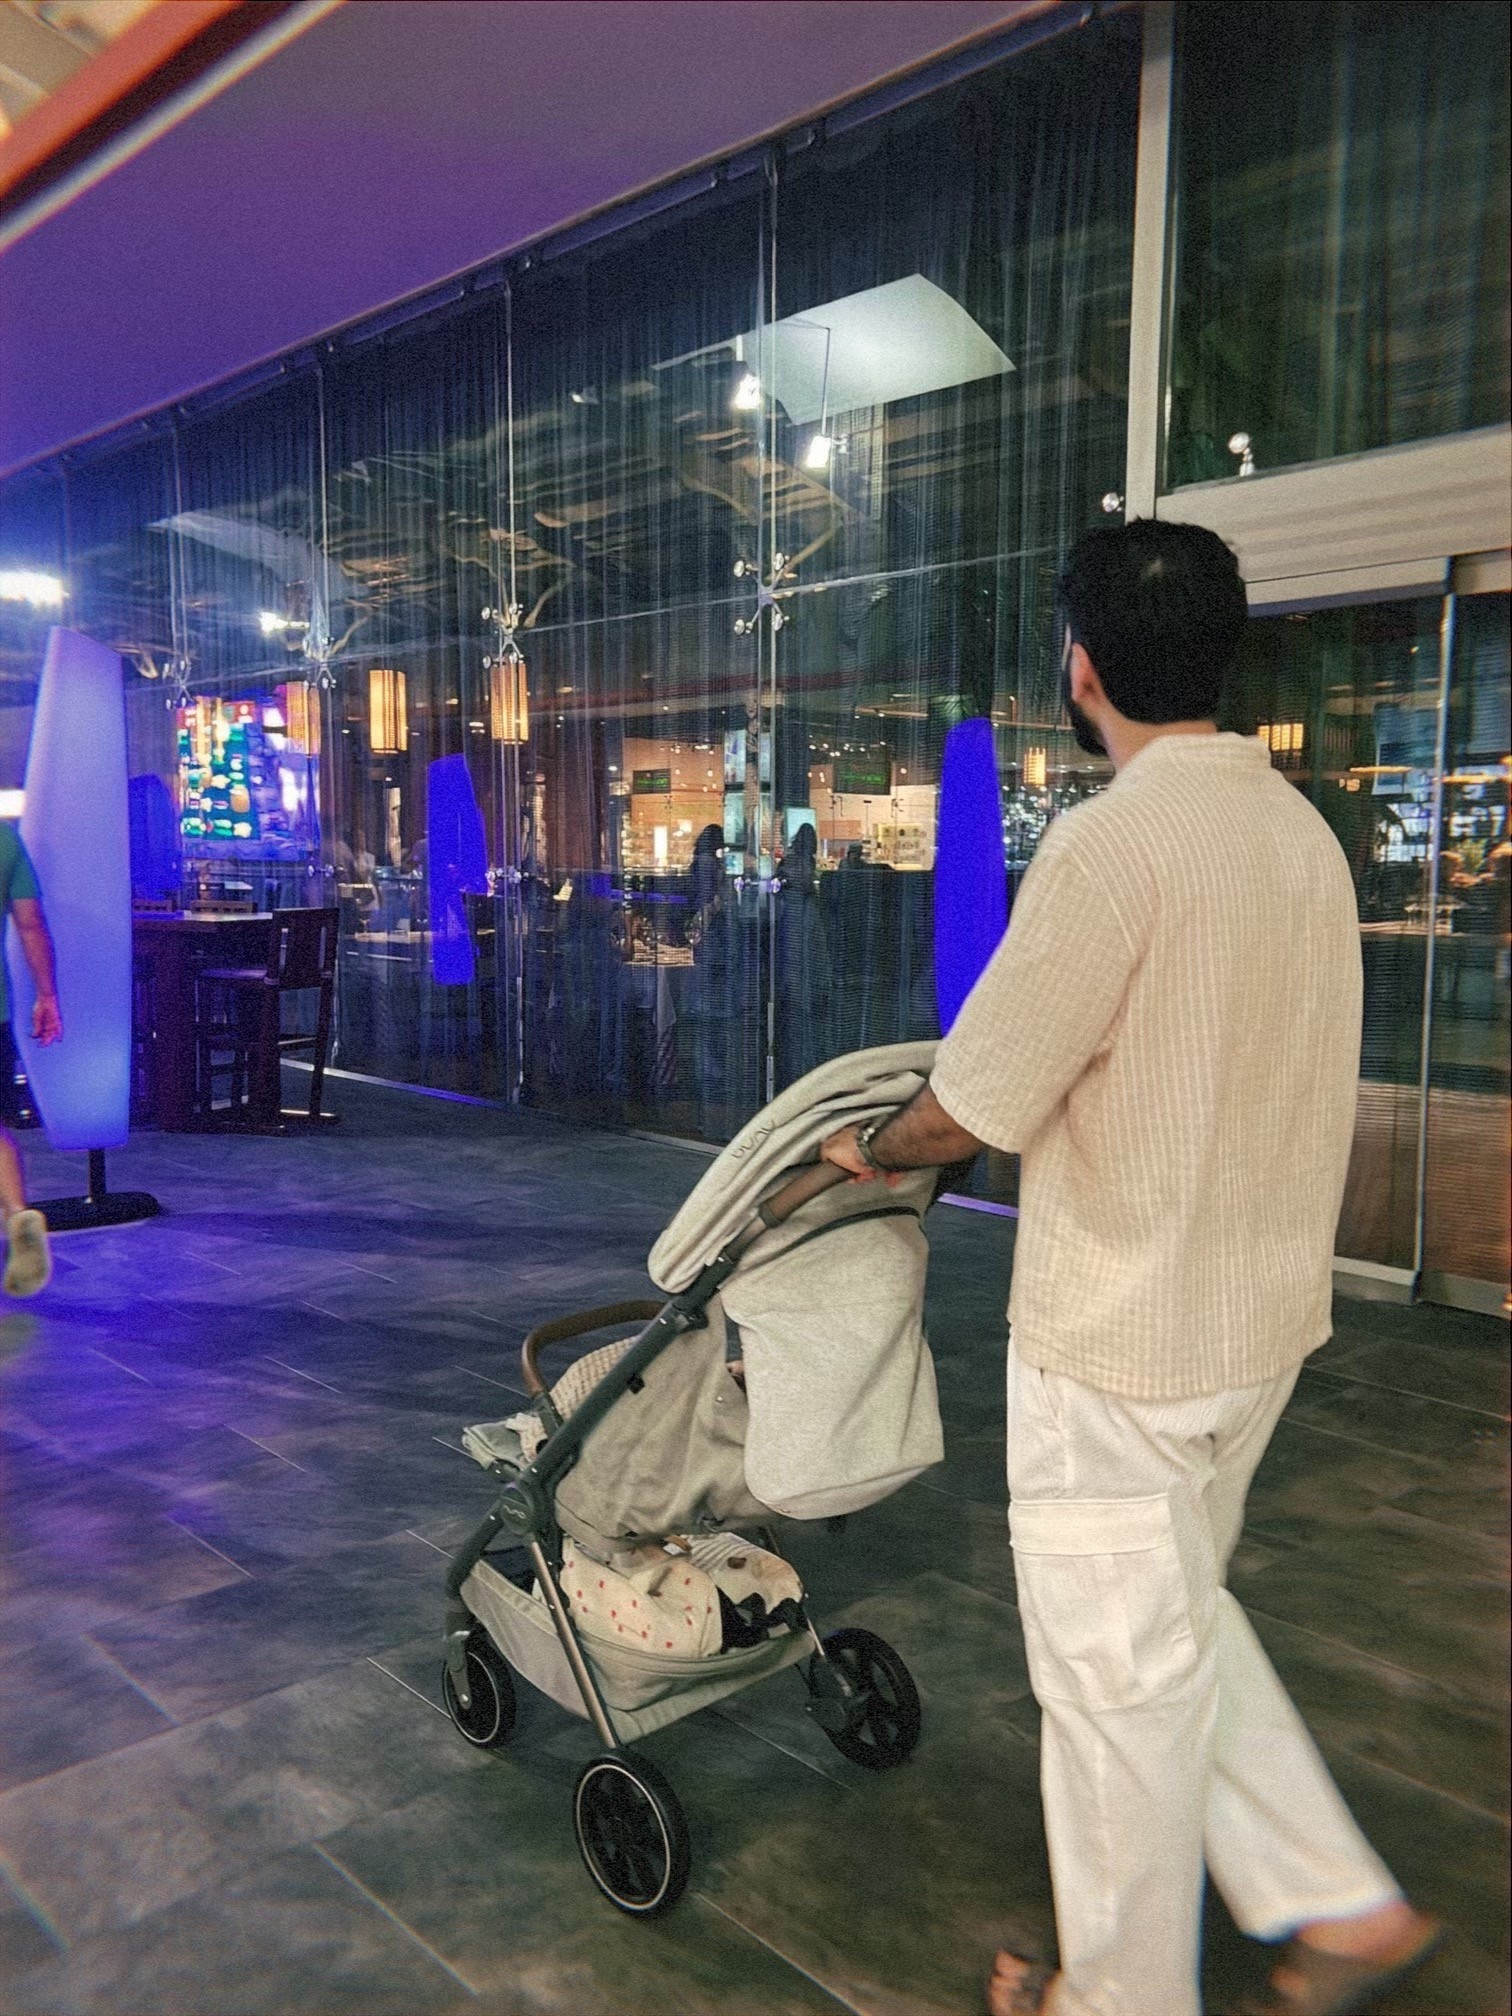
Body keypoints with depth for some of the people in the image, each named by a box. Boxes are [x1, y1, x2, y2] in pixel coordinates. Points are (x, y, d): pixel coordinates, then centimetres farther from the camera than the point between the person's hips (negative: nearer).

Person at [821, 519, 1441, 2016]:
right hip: (1264, 1313, 9)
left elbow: (974, 1107, -19)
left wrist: (871, 1149, 2)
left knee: (1121, 1667, 10)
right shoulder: (1300, 827, 5)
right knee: (1180, 1613, 27)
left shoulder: (1112, 842, -22)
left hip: (1123, 1340, -8)